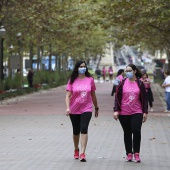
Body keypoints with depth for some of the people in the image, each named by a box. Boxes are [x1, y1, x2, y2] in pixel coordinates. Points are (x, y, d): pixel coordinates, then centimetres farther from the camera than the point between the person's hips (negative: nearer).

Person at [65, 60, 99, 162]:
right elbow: (68, 95, -6)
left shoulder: (90, 80, 0)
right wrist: (68, 107, -19)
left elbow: (93, 95, 10)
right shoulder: (72, 81, -2)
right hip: (74, 110, 1)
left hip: (86, 109, -1)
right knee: (76, 131, 14)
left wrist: (96, 108, 16)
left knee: (84, 129, -17)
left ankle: (82, 153, -19)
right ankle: (76, 150, 37)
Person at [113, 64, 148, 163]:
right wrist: (116, 110, -3)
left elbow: (144, 98, 6)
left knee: (136, 131, -13)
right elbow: (117, 97, 4)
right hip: (124, 113, 1)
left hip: (137, 112, -1)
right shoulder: (122, 83, 3)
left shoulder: (140, 83, 3)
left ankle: (136, 153, -2)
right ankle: (129, 154, 15)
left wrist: (145, 112, 2)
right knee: (127, 133, 7)